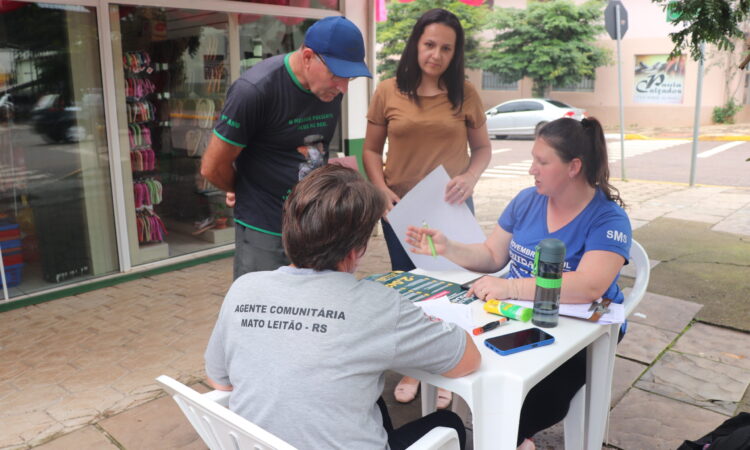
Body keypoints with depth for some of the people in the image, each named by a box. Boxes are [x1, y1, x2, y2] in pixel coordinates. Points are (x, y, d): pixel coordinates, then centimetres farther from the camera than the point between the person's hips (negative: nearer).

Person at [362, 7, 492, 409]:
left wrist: (470, 177, -15)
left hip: (451, 207, 0)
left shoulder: (465, 94, -2)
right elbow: (371, 150, 3)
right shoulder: (388, 92, -3)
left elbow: (482, 147, 5)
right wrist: (381, 189, -12)